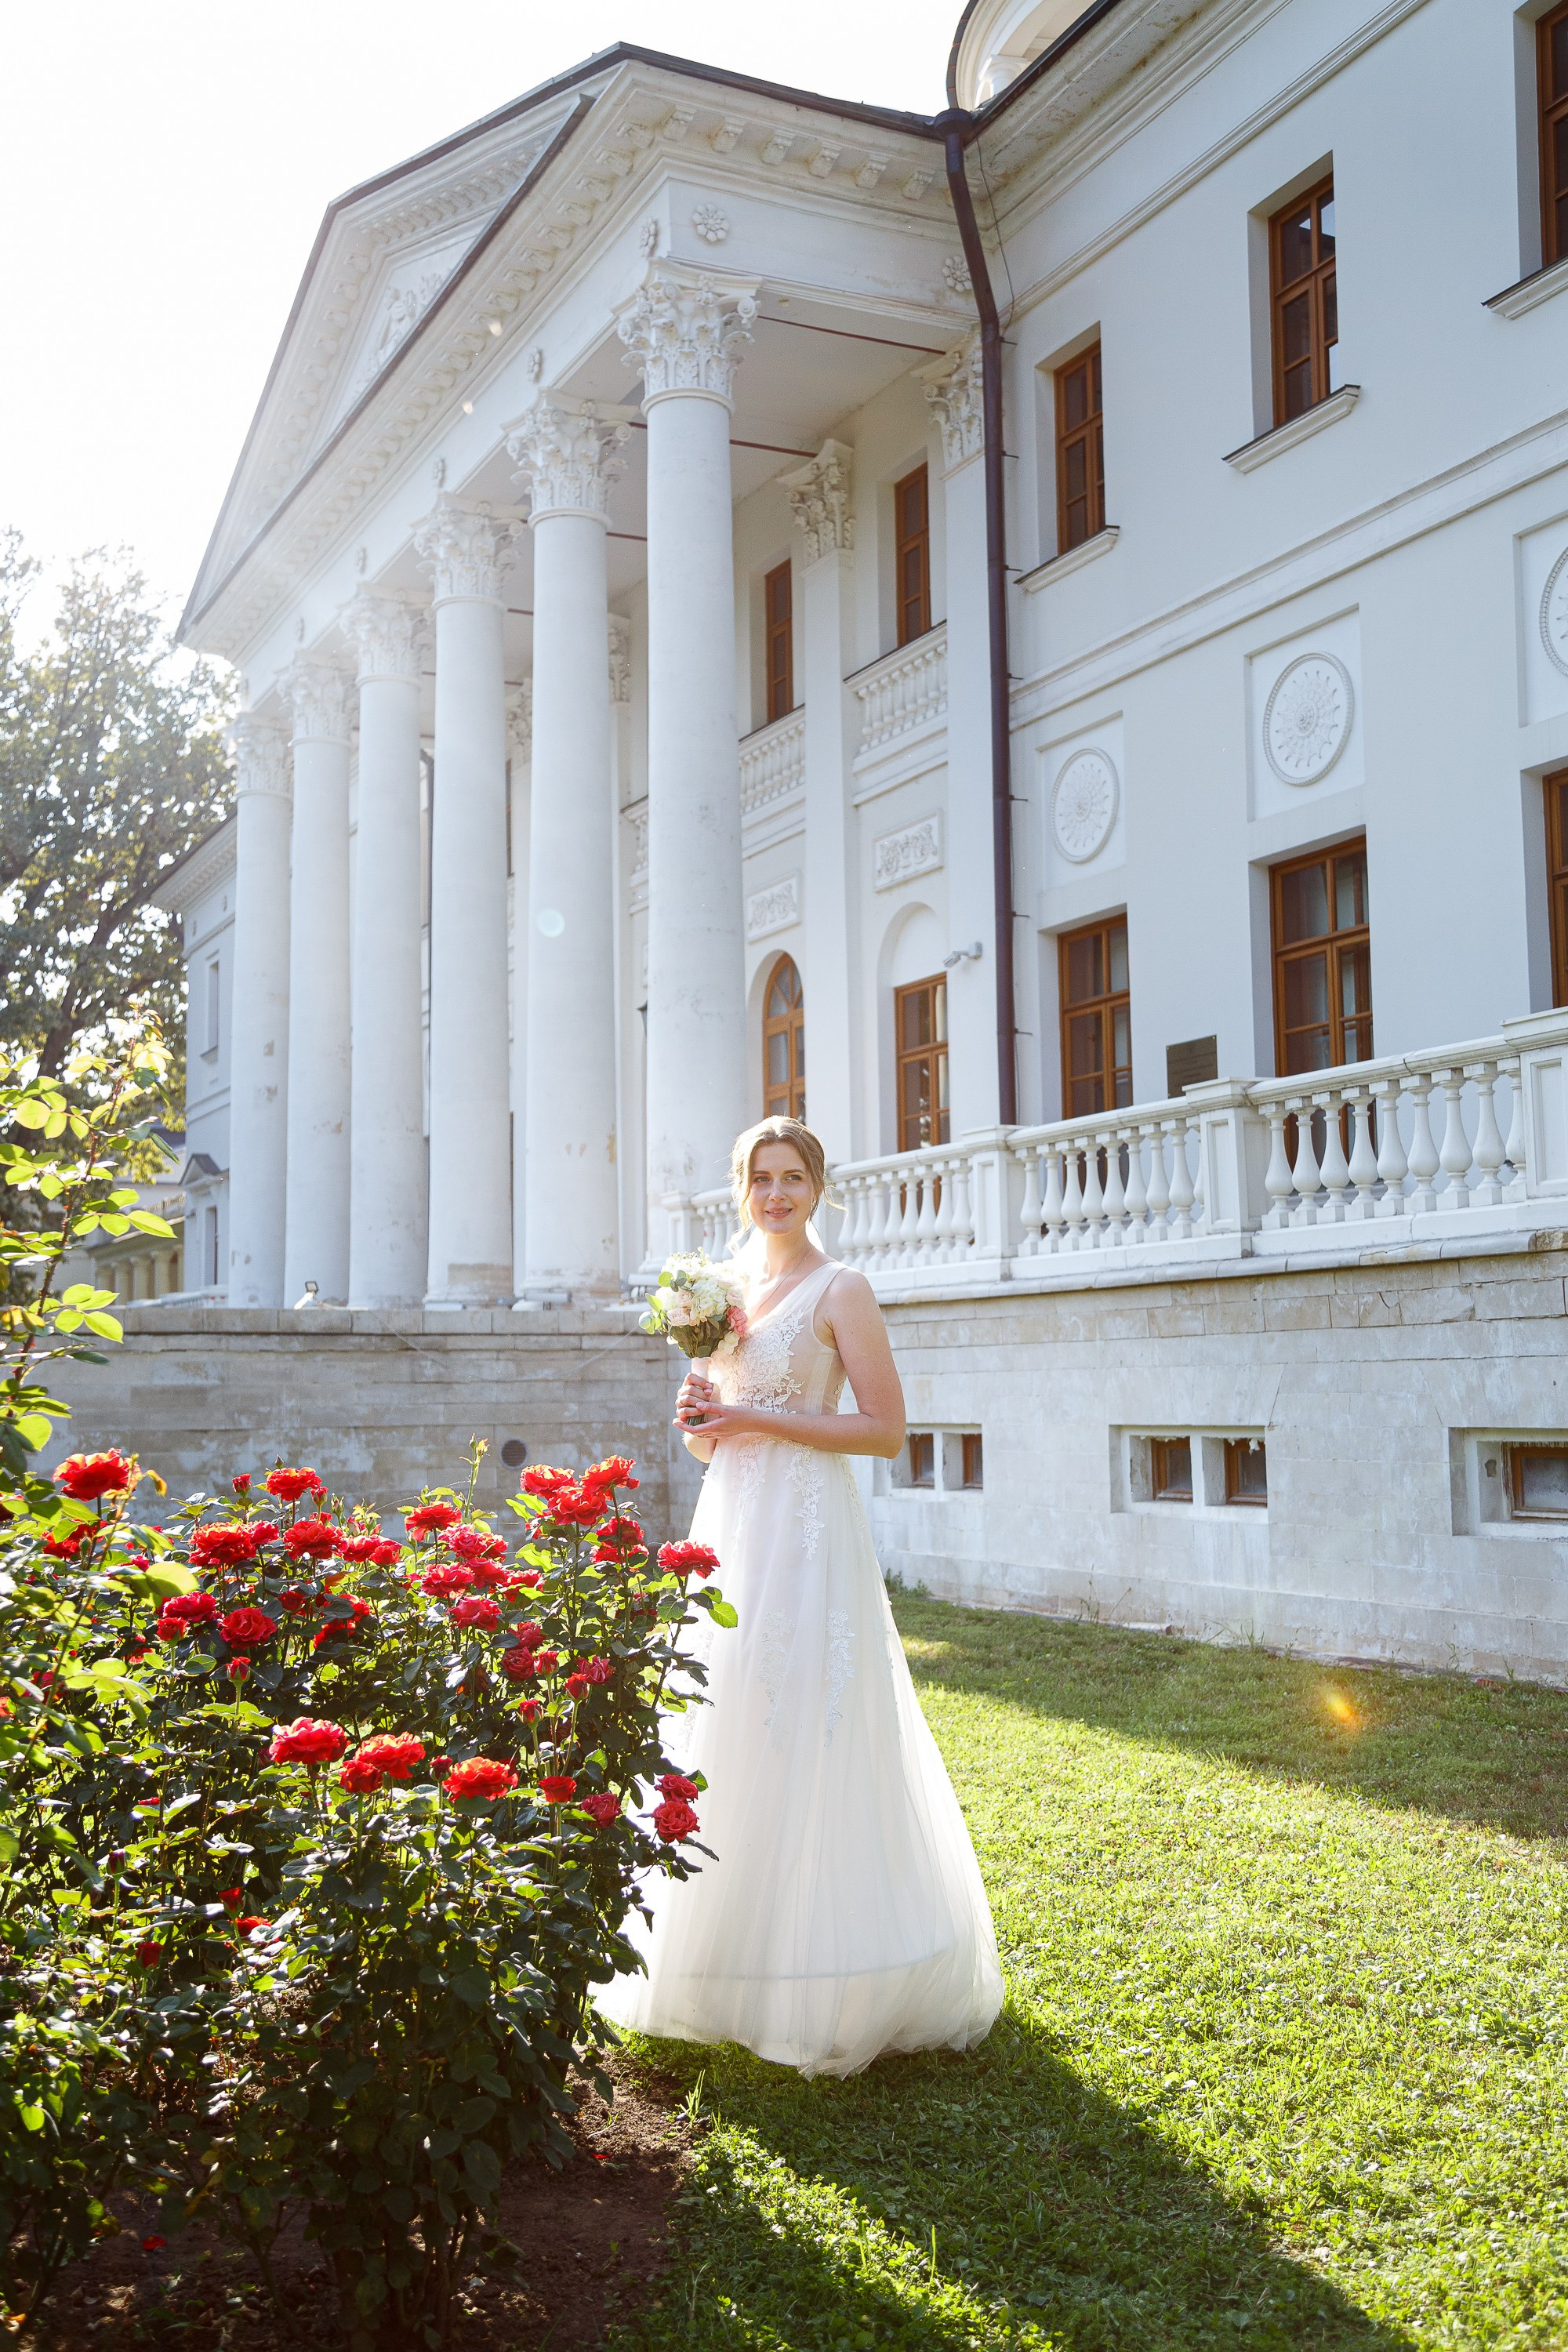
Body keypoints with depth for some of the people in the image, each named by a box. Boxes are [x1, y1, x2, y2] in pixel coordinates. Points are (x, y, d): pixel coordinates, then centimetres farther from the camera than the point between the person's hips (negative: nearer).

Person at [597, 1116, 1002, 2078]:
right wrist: (699, 1418, -2)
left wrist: (758, 1419, -15)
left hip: (806, 1527, -7)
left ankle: (818, 1982, 6)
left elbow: (887, 1429, -11)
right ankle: (726, 1956, 24)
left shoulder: (840, 1289, -6)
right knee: (725, 1731, 11)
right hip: (729, 1524, 7)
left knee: (804, 1735, -5)